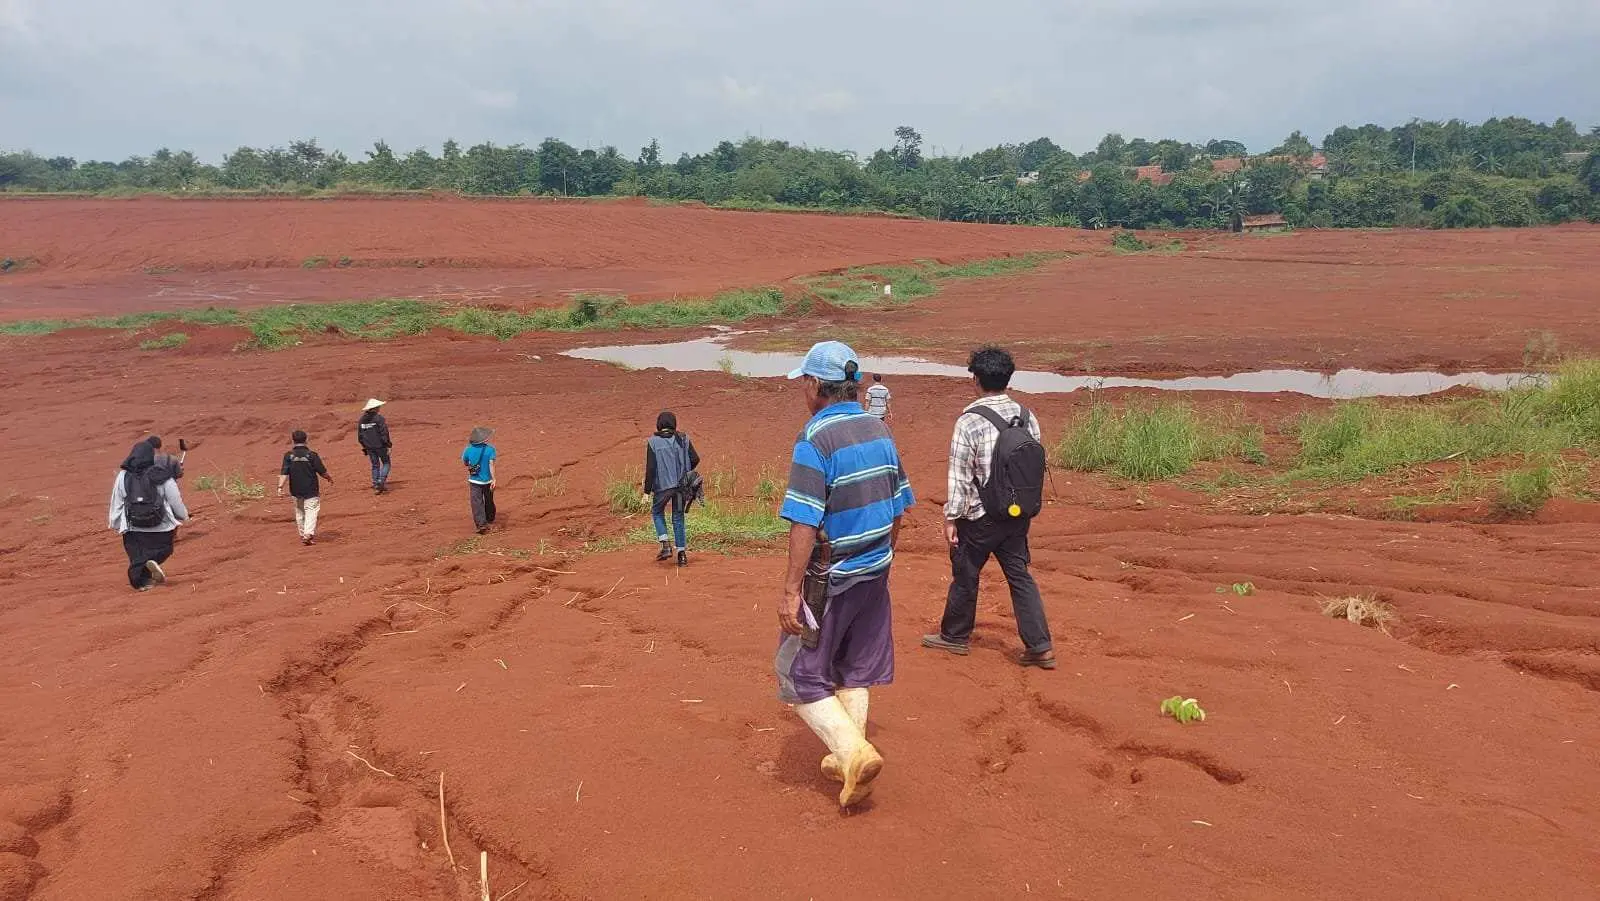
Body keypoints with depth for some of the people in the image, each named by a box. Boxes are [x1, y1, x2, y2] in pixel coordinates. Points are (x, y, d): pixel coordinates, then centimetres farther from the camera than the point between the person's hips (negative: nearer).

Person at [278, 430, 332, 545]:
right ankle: (308, 534, -19)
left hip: (295, 490, 3)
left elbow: (284, 473, -11)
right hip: (311, 489, -3)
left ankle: (303, 535, 25)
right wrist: (329, 478, 15)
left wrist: (280, 487, -14)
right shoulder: (312, 455, -9)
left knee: (299, 512, 17)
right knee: (311, 511, -2)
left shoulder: (288, 455, -3)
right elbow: (322, 472, -5)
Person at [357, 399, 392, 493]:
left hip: (369, 447, 6)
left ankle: (376, 485, 16)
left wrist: (365, 446, 21)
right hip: (380, 446, -6)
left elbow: (360, 436, 12)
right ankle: (381, 481, -10)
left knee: (375, 465, 15)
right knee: (386, 463, 7)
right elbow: (384, 432, -17)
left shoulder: (362, 420, 6)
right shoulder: (379, 418, -14)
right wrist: (387, 443, -6)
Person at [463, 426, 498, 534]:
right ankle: (490, 520, 38)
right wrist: (494, 479, -20)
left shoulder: (469, 449, -5)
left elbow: (465, 462, 9)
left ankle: (481, 524, -13)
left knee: (477, 503, -1)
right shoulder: (490, 449, -11)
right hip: (487, 480, 1)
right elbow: (491, 464, -18)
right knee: (489, 501, 20)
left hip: (474, 481, -1)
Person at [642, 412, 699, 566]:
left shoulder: (653, 442, -6)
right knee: (678, 517, 11)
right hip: (681, 484, 3)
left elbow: (650, 467, -10)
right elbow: (695, 459, 1)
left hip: (662, 485, -3)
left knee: (657, 512, 19)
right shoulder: (683, 439, 2)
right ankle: (682, 553, 9)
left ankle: (666, 545, 3)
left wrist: (647, 489, -5)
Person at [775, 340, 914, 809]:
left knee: (799, 672, 7)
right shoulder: (880, 430, 4)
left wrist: (790, 589, -18)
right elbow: (896, 510, 10)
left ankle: (854, 752, -4)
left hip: (831, 577, -7)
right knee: (855, 671, 19)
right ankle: (847, 760, 28)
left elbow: (805, 524, -22)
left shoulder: (815, 438, -18)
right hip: (875, 572, 7)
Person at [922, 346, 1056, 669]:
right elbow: (1037, 465, 6)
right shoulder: (1027, 416, 0)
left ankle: (954, 636, 30)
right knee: (1020, 575, 12)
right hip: (1018, 513, 5)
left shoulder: (969, 421, -18)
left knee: (965, 575, 13)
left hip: (980, 517, -5)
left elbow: (959, 475, -16)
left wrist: (951, 518, -8)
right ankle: (1040, 647, 9)